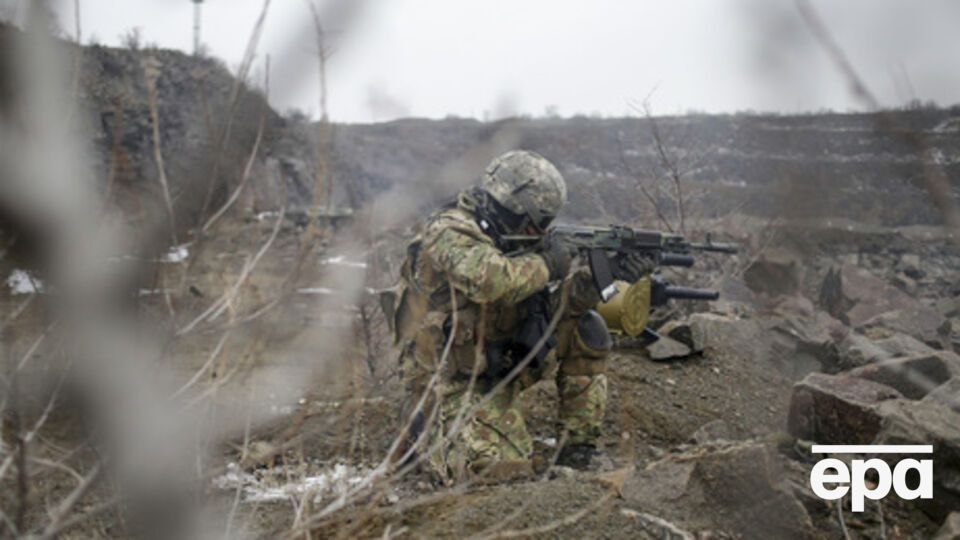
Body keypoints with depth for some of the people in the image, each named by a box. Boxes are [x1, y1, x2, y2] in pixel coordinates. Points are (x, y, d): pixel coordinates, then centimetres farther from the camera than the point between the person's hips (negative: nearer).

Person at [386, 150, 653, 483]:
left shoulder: (506, 239, 4)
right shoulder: (449, 233, -21)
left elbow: (553, 303, 2)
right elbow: (489, 280, -42)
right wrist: (547, 264, -24)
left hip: (499, 367, 8)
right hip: (451, 384, -8)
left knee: (586, 331, -2)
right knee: (505, 469, -23)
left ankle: (576, 450, 5)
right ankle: (429, 432, 7)